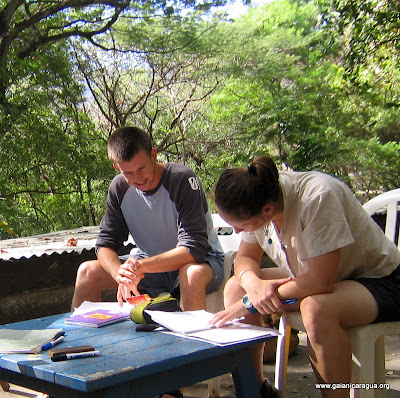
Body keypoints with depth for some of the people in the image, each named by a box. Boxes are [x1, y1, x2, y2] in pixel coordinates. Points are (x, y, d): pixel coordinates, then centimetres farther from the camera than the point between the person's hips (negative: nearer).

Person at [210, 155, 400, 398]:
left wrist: (250, 302, -27)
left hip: (379, 281, -7)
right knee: (235, 287, -7)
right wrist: (253, 284, -25)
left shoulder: (318, 196, -33)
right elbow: (246, 258, -1)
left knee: (316, 308, -37)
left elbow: (321, 282, -33)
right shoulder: (256, 200, -12)